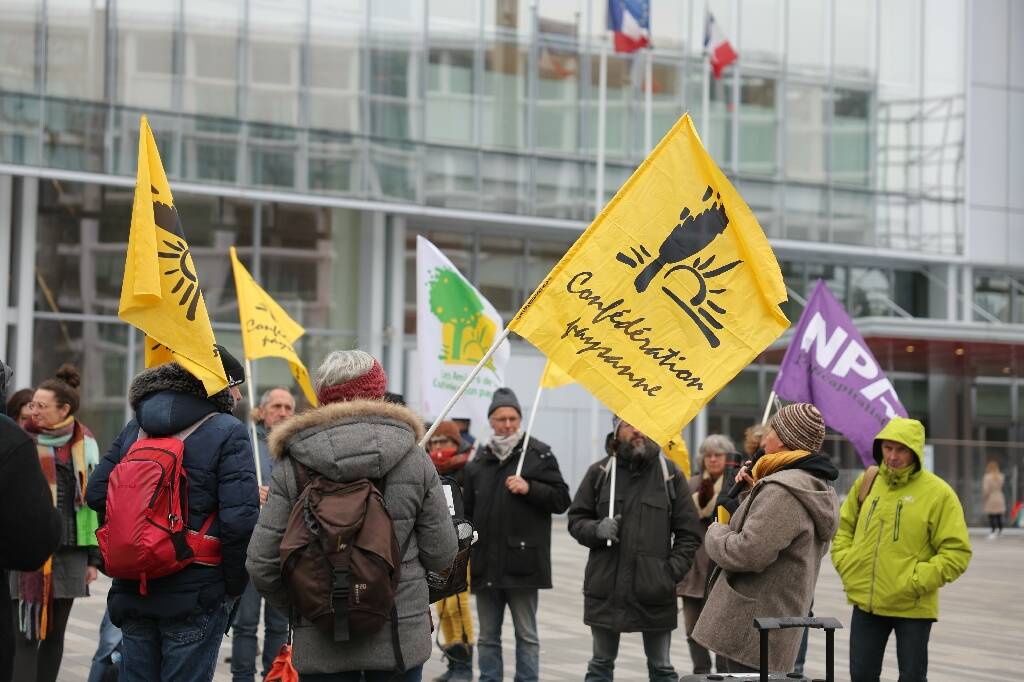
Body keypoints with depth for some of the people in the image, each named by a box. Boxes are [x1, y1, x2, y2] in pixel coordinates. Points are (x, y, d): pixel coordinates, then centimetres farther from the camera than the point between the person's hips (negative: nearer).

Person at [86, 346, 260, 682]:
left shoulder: (135, 428, 10)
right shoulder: (228, 433, -9)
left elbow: (97, 494, 8)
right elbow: (240, 518, -17)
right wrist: (236, 585, -5)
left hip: (132, 589, 5)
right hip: (195, 592, -5)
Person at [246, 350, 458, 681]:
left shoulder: (291, 467, -6)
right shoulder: (415, 460, -4)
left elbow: (261, 564, -7)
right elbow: (441, 554, -1)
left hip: (320, 644, 0)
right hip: (400, 638, 0)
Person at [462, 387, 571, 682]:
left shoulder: (539, 454, 0)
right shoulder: (478, 460, 13)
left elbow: (561, 500, -2)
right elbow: (467, 511, 17)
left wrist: (529, 488, -16)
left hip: (523, 561, -4)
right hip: (485, 564, 4)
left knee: (526, 635, 3)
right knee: (487, 636, 10)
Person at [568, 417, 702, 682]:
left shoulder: (670, 473, 1)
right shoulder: (599, 473, 3)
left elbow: (689, 533, 3)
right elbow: (576, 520, 9)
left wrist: (672, 572, -9)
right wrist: (597, 529, -13)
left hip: (655, 591, -1)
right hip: (606, 590, 1)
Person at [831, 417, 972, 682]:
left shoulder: (937, 493, -9)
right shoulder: (867, 482, 4)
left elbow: (957, 552, -11)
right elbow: (843, 528, 17)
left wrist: (917, 581, -17)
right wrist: (845, 563, 2)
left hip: (912, 608, -4)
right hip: (865, 601, 4)